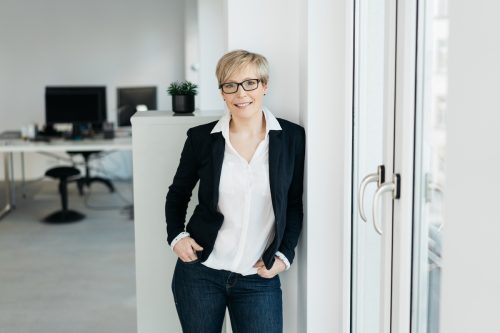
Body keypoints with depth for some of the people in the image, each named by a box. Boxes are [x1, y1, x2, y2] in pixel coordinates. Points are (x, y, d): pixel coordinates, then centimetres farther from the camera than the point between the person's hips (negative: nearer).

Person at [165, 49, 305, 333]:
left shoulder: (292, 138, -3)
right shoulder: (202, 138, -4)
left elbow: (294, 203, 6)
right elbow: (178, 194, 10)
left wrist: (285, 255, -3)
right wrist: (176, 236, -3)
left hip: (259, 278, 0)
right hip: (199, 272, 1)